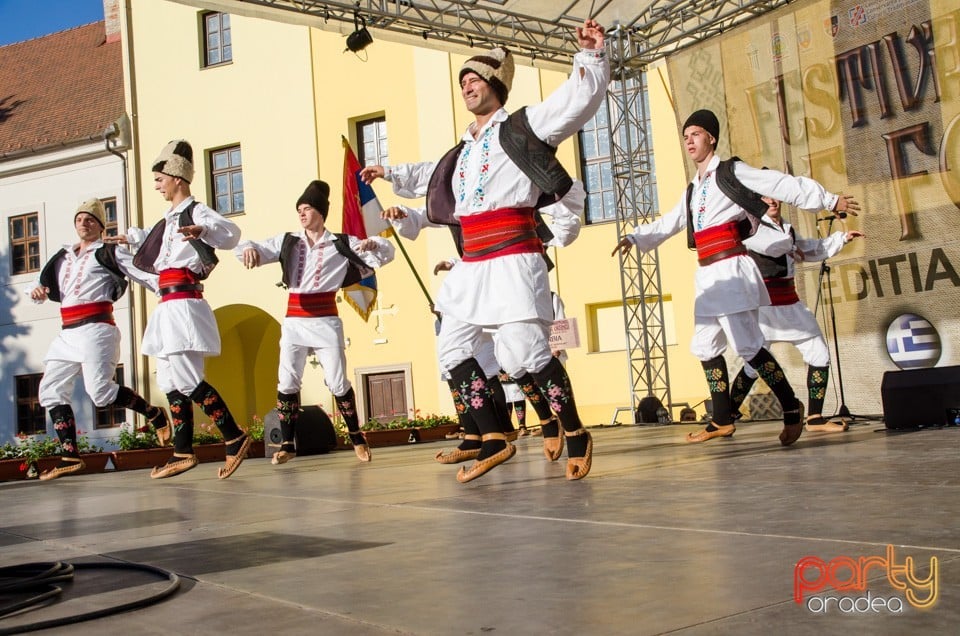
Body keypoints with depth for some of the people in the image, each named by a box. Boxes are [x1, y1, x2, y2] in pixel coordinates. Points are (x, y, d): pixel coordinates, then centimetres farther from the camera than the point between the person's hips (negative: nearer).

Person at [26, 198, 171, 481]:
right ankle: (70, 457, 5)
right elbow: (42, 283, 27)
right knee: (51, 391, 1)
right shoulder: (62, 257, 22)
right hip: (68, 334, 7)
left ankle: (155, 414, 2)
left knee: (101, 390, -19)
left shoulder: (109, 253, 3)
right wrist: (35, 290, 3)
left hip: (96, 328, -7)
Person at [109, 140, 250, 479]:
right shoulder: (170, 219, 22)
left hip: (184, 307, -10)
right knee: (171, 382, 9)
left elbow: (231, 232, -27)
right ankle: (182, 453, 15)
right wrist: (132, 237, 53)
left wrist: (202, 230, -43)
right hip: (168, 308, 10)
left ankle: (235, 438, -8)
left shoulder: (196, 212, -5)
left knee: (185, 380, -14)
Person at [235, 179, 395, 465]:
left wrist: (373, 244, -22)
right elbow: (256, 249, 4)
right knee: (287, 383, -1)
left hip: (325, 321, -2)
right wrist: (249, 249, -20)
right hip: (294, 321, 2)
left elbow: (386, 252, 1)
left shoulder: (342, 243, 2)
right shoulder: (287, 242, 8)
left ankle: (357, 438, 16)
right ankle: (287, 444, 8)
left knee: (338, 382, 0)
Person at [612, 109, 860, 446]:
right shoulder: (693, 190, 23)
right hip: (707, 276, 9)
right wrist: (634, 238, 12)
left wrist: (831, 200, -8)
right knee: (706, 347, 10)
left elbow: (784, 185, -5)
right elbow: (667, 224, 25)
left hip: (732, 270, -9)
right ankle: (722, 421, 17)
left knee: (747, 345, -15)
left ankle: (791, 408, -1)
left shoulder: (731, 172, 0)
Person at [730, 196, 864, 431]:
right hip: (763, 304, -8)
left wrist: (842, 238, 25)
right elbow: (769, 244, -28)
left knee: (819, 355, 3)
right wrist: (792, 246, -9)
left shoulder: (787, 228, 16)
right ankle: (729, 414, 12)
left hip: (789, 304, 8)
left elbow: (812, 249, 31)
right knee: (754, 365, -8)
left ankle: (815, 418, 10)